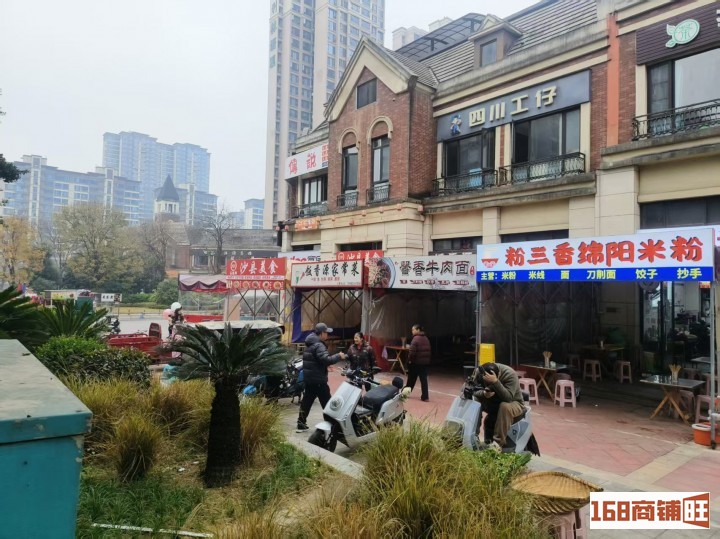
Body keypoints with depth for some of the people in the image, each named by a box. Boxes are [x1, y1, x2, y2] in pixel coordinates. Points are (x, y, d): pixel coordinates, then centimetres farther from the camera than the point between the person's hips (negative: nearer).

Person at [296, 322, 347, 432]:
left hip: (308, 377, 9)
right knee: (326, 402, 0)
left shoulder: (309, 344, 14)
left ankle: (301, 424, 15)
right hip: (318, 379, -9)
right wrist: (339, 356, -17)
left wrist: (326, 365, 15)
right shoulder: (318, 345, -18)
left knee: (307, 400, 12)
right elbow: (326, 359, -30)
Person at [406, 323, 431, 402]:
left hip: (416, 362, -6)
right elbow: (429, 351, 13)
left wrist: (409, 359, -10)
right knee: (424, 379, 5)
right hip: (425, 362, 6)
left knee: (411, 379, 9)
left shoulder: (416, 339, -16)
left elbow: (412, 351, -22)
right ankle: (425, 397, 1)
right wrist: (428, 359, 17)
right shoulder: (426, 339, 10)